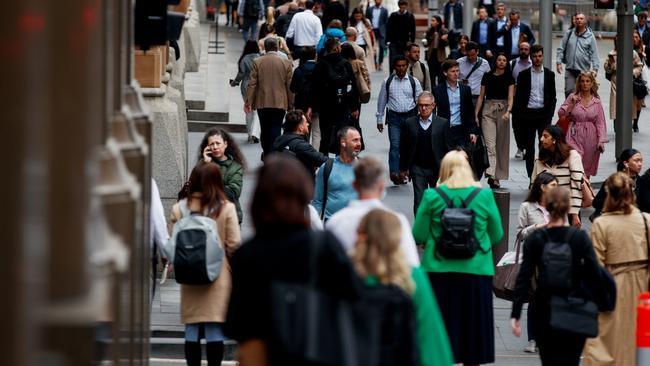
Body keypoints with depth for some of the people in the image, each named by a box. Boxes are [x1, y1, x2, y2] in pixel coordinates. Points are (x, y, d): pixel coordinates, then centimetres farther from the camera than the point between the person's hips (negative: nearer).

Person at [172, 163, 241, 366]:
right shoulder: (226, 208, -9)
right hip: (218, 275, -2)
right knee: (214, 329, 1)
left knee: (192, 329, 9)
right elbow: (234, 243, -8)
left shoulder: (179, 208, -3)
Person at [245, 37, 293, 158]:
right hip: (280, 103, -1)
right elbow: (290, 85, -1)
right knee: (275, 130, -1)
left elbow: (252, 84, -4)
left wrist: (248, 102, 1)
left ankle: (266, 154, 24)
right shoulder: (286, 63, -3)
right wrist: (291, 103, 7)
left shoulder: (257, 62, -3)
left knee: (265, 130, 13)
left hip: (262, 103, 1)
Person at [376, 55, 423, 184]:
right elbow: (382, 101, 9)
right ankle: (394, 173, -21)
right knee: (395, 145, -13)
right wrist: (379, 119, 9)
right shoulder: (387, 82, 2)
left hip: (410, 116, 1)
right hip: (394, 117, -1)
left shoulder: (413, 82, 3)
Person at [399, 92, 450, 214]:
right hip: (417, 168, 0)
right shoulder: (410, 124, 0)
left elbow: (448, 147, 1)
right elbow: (403, 147, 6)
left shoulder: (442, 123, -2)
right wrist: (403, 168, 6)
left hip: (437, 168, 0)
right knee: (419, 200, -7)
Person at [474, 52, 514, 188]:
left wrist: (508, 112, -22)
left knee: (502, 144, 5)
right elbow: (481, 96, 10)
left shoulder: (509, 78, 4)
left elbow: (510, 97, -5)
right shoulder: (487, 76, 7)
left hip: (503, 110, 0)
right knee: (490, 143, -13)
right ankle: (491, 174, -26)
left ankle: (498, 176, 13)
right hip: (488, 111, 0)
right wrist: (476, 115, 4)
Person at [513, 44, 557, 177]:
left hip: (543, 113, 0)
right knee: (529, 148, 5)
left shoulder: (549, 75, 7)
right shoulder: (523, 75, 4)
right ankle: (531, 178, 10)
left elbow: (552, 96, 9)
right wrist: (516, 115, -2)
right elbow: (518, 96, 5)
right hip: (527, 114, 0)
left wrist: (550, 113, -2)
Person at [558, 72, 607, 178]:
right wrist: (572, 104, -13)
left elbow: (600, 123, 1)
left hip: (590, 137, 1)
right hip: (575, 137, -1)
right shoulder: (573, 97, 2)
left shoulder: (596, 102, 3)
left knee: (587, 167, 7)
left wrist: (601, 141, -7)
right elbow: (561, 113, -1)